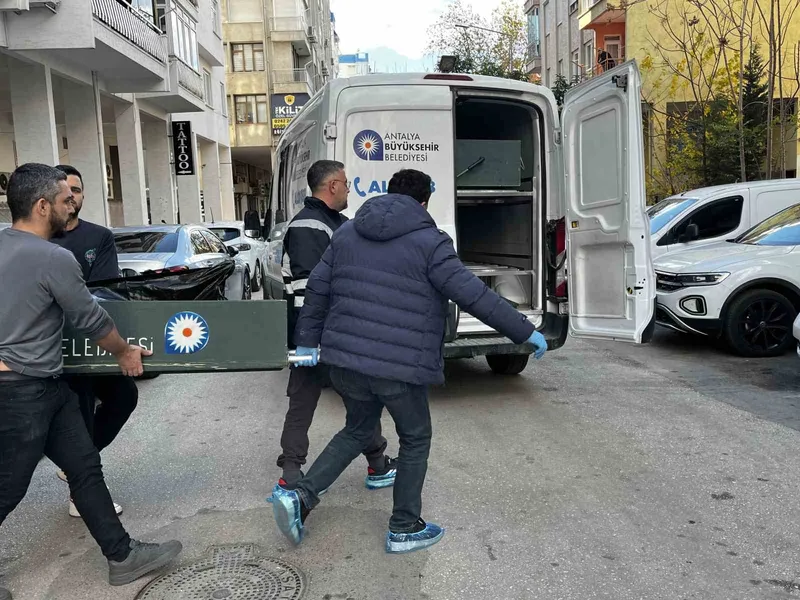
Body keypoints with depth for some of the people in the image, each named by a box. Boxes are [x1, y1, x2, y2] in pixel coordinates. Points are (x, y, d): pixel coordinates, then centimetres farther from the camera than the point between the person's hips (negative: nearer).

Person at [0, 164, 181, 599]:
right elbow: (92, 320, -10)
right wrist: (125, 353, 7)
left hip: (44, 386, 9)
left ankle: (122, 555, 20)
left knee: (85, 467, 11)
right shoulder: (53, 258, -20)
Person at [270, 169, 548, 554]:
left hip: (343, 358, 6)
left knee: (358, 428, 27)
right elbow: (473, 295, -11)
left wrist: (307, 340, 18)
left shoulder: (347, 233, 10)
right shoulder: (428, 242, -7)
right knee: (415, 439, 17)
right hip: (399, 366, -5)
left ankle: (300, 497, 17)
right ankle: (404, 529, 27)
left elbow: (317, 288, 10)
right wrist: (526, 332, -4)